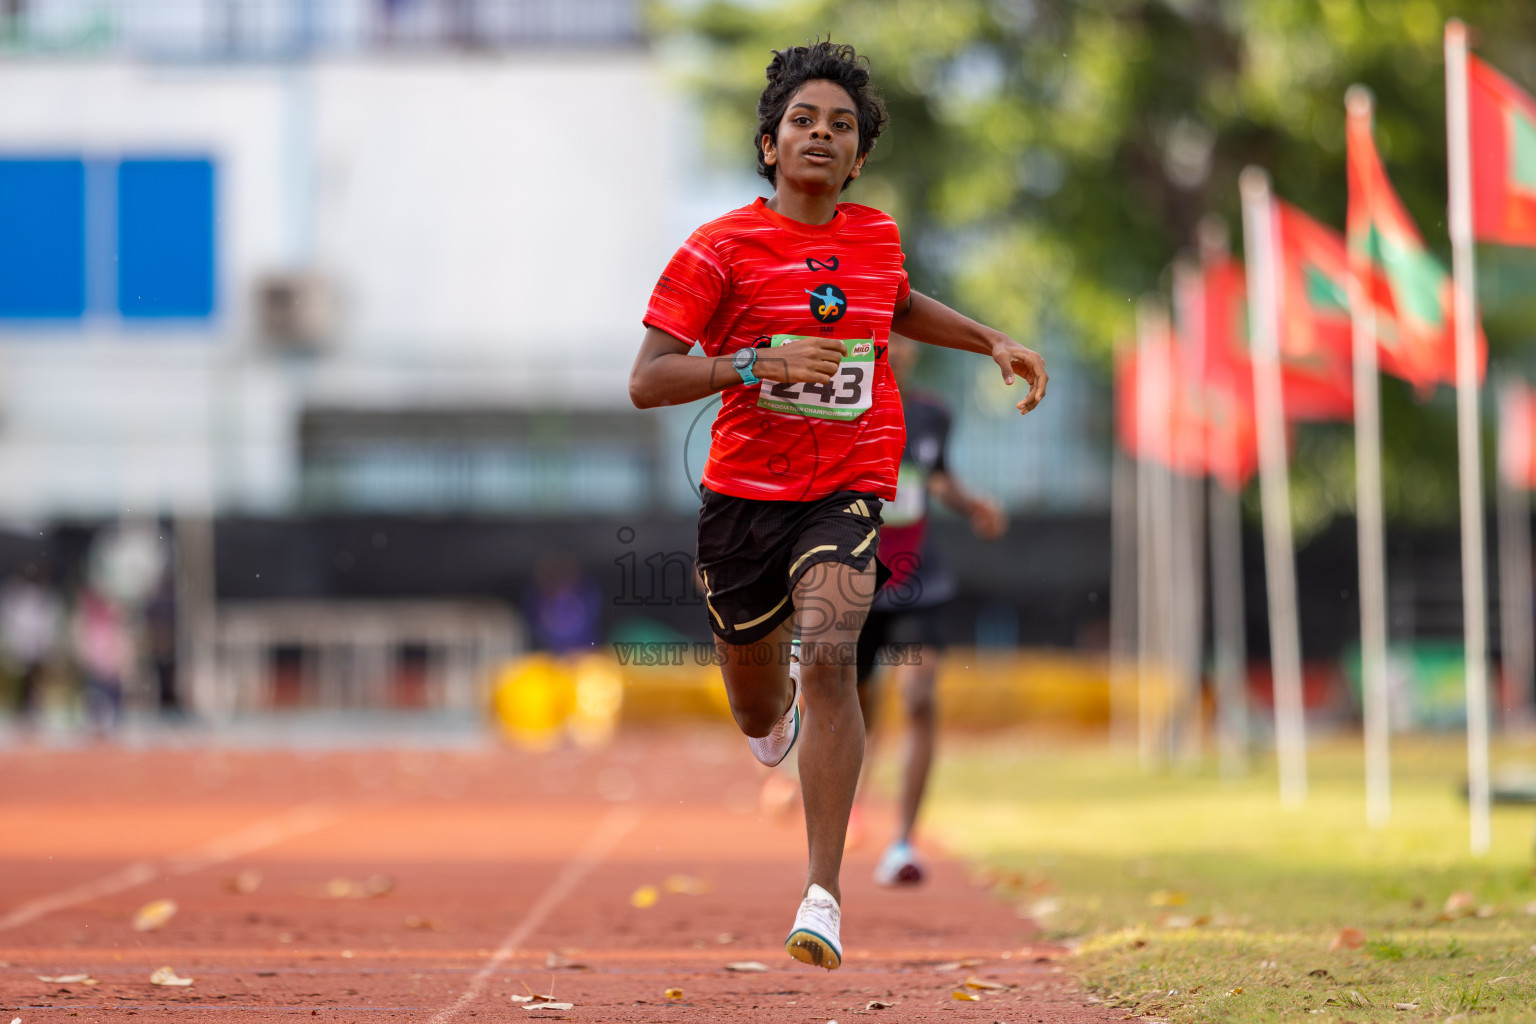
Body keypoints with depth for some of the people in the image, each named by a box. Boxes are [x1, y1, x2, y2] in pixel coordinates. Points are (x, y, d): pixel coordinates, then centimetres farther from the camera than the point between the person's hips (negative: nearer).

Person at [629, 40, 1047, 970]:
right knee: (758, 716, 14)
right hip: (743, 493, 0)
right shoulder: (720, 249, -8)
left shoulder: (876, 235, 6)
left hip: (846, 493, 1)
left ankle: (824, 894, -28)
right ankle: (780, 689, 57)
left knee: (829, 653, -27)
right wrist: (755, 364, -26)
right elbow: (647, 382, -14)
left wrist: (993, 342, 21)